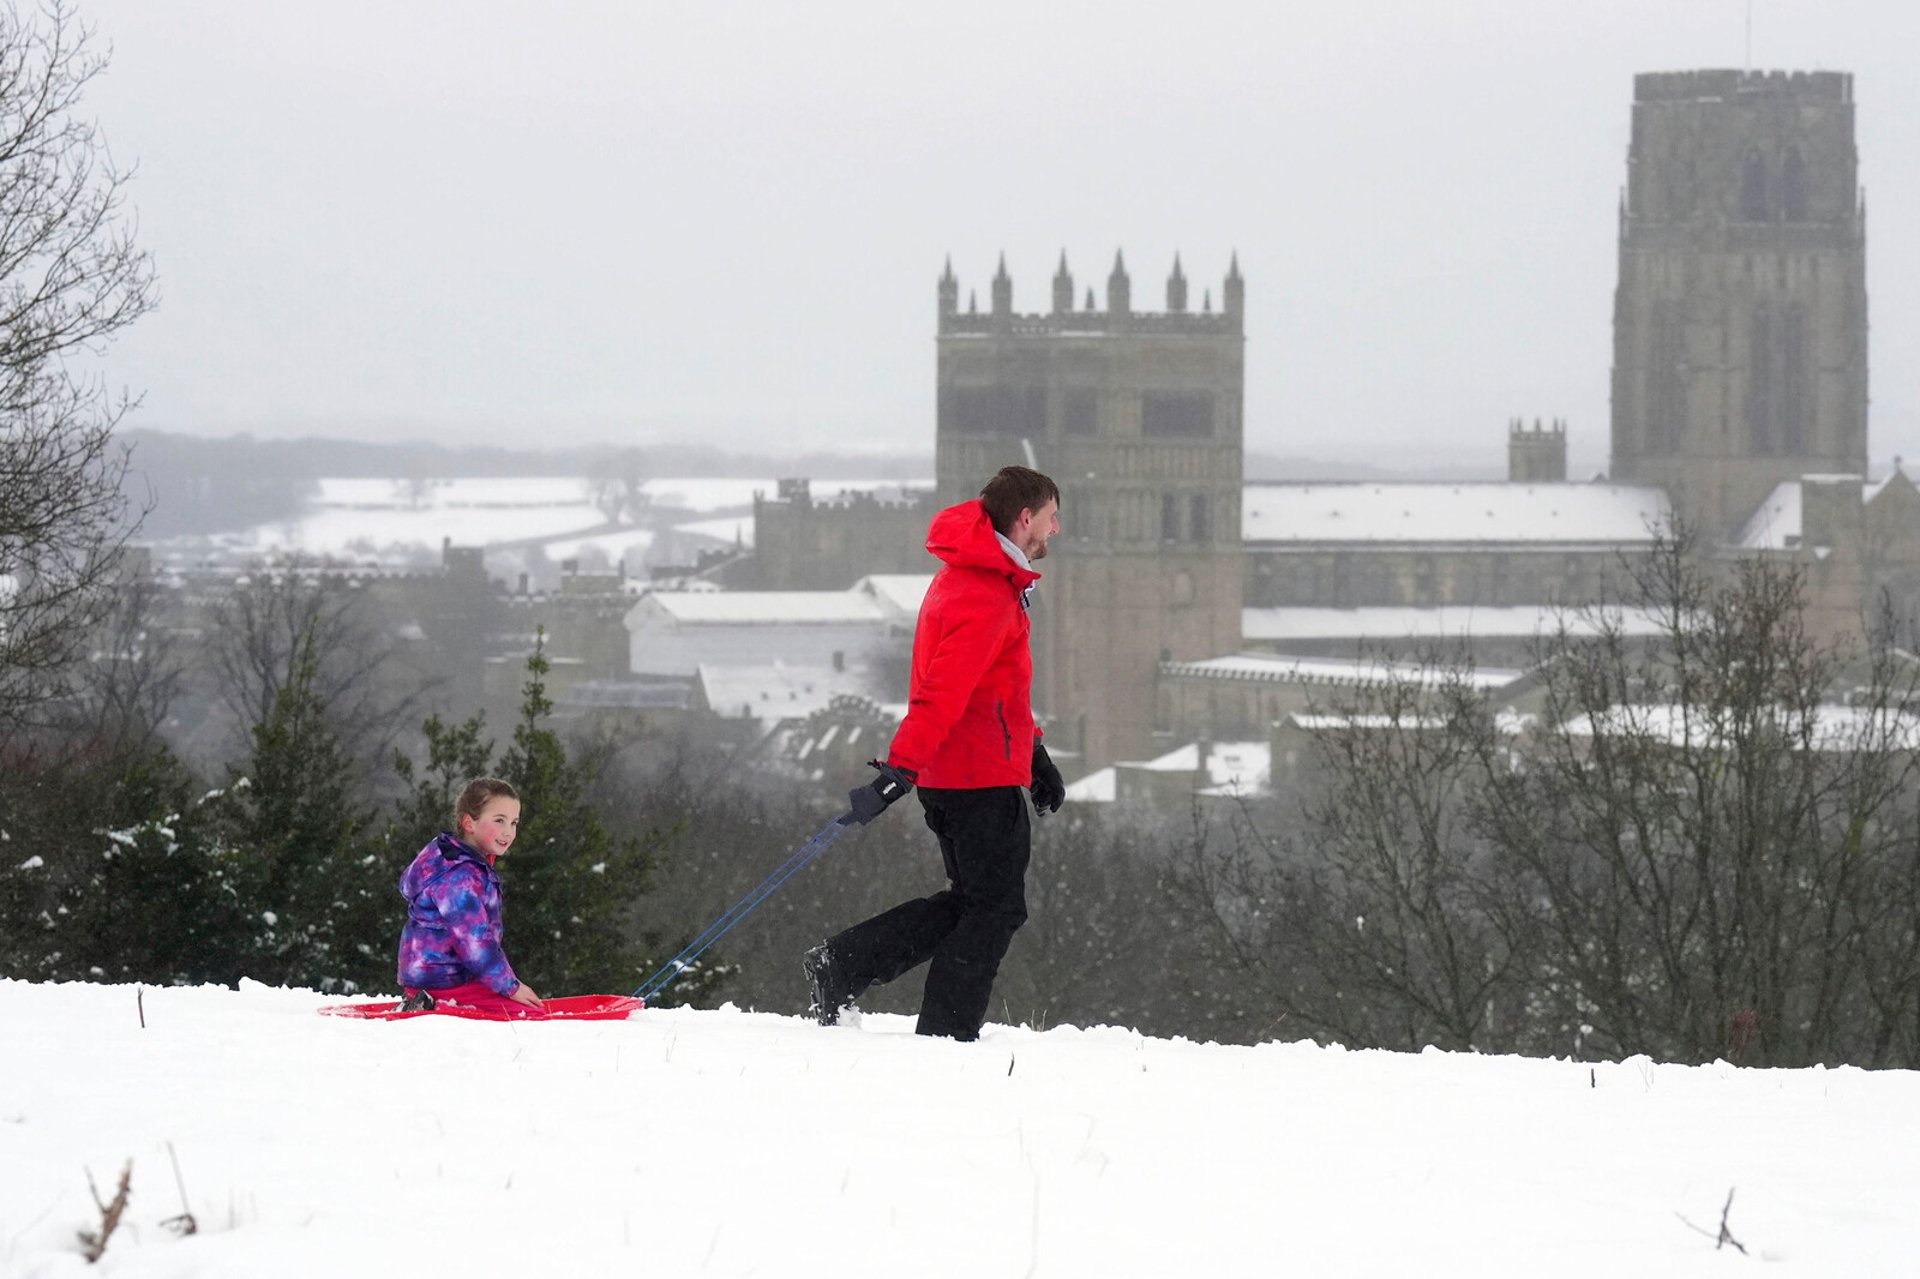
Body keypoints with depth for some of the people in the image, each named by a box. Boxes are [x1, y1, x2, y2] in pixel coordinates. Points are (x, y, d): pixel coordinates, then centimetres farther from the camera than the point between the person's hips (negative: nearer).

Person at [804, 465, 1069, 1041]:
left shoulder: (970, 578, 16)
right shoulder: (987, 598, -19)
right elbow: (943, 694, -27)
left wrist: (1033, 752, 28)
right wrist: (898, 771, -32)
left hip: (948, 776, 10)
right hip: (981, 777, -10)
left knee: (972, 901, 15)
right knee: (996, 908, -2)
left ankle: (839, 965, 11)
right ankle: (946, 1036, -1)